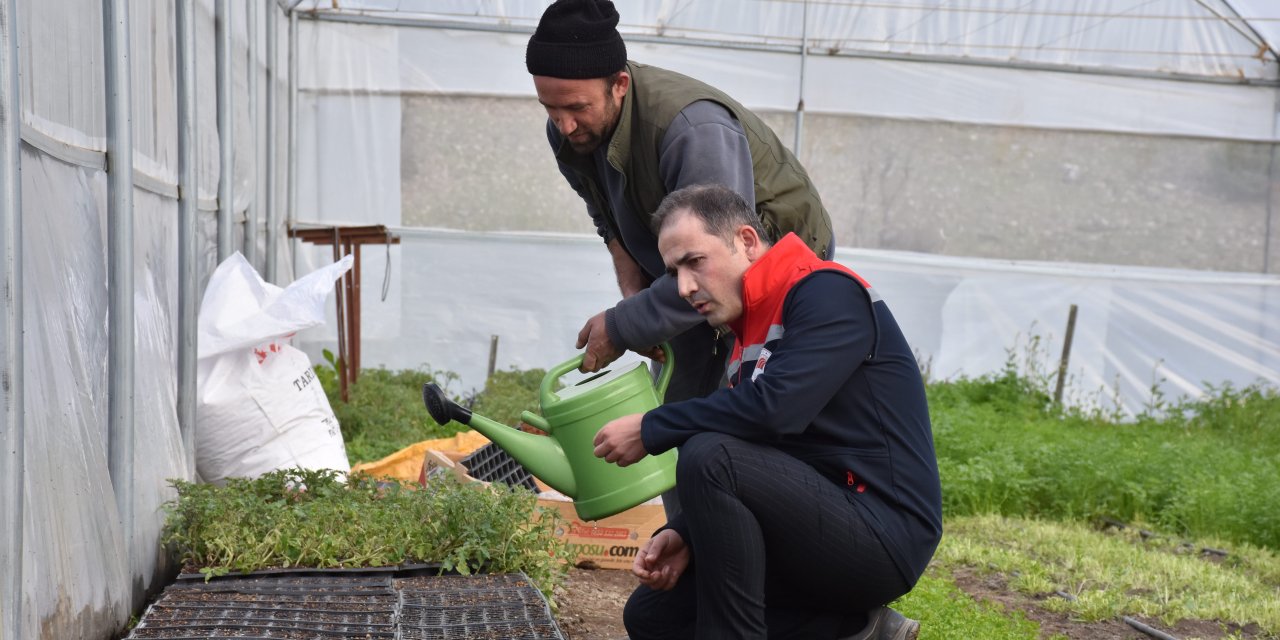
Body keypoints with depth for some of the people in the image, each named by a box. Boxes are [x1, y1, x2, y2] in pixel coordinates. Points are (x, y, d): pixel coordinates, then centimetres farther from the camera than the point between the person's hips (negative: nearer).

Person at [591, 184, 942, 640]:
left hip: (884, 534, -10)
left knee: (708, 457, -28)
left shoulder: (828, 293, -12)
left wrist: (650, 431, -17)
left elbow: (774, 406, -27)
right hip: (830, 527, 10)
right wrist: (685, 536, -1)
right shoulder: (748, 336, 16)